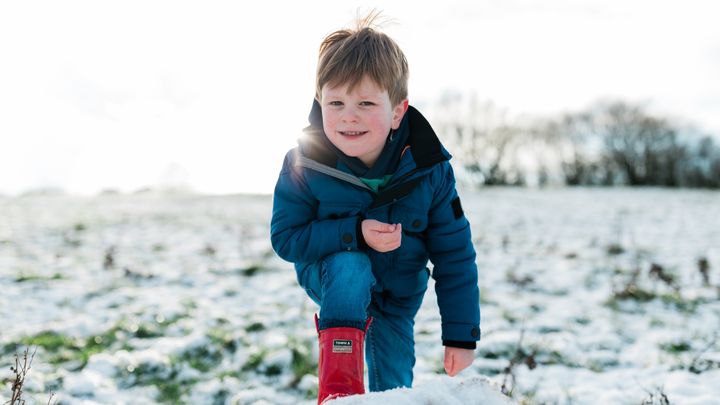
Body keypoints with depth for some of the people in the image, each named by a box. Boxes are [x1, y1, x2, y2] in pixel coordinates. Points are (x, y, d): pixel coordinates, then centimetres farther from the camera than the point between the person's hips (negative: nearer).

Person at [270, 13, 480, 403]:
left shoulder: (429, 170, -23)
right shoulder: (304, 164, -26)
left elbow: (455, 256, -14)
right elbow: (285, 238, -19)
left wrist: (461, 335, -12)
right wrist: (355, 234, -34)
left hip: (398, 294, 2)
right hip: (333, 279, -2)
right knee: (351, 264, -36)